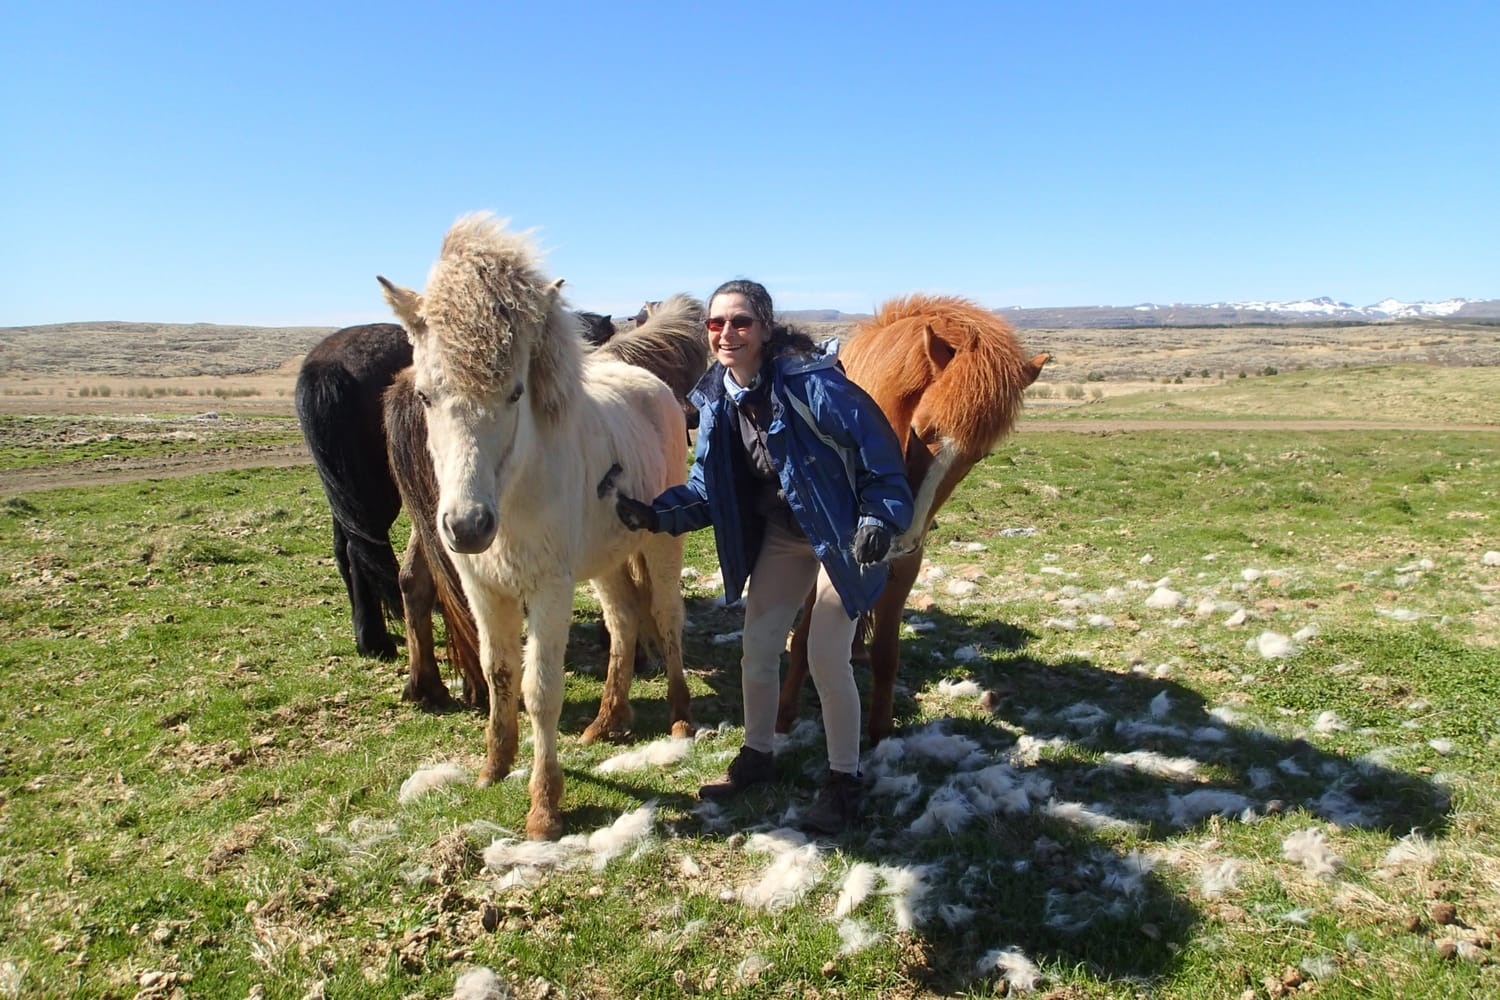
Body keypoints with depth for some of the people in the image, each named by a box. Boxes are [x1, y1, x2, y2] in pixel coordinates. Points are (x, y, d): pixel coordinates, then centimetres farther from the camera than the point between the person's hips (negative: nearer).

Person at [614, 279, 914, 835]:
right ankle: (756, 757, 33)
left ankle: (844, 781, 16)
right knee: (756, 649, 10)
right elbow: (708, 486, 1)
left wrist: (880, 519, -32)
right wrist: (655, 514, -14)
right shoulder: (715, 398, -5)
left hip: (842, 535, -6)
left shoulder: (809, 381, -25)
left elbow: (877, 448, -21)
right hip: (780, 535, 6)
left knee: (825, 659, -5)